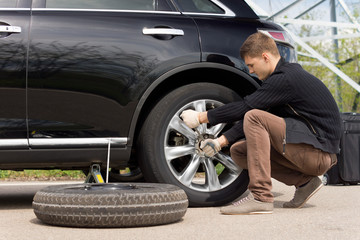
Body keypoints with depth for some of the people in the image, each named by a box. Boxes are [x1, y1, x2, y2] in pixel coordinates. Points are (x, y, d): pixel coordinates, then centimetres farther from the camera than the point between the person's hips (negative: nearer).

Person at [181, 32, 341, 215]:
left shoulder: (286, 78, -16)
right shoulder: (284, 75, 14)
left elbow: (245, 107, -17)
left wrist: (201, 117, -7)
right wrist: (221, 141, 7)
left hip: (318, 151, -10)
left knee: (254, 118, -22)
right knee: (238, 151, 7)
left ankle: (260, 197, -24)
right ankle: (304, 182, 5)